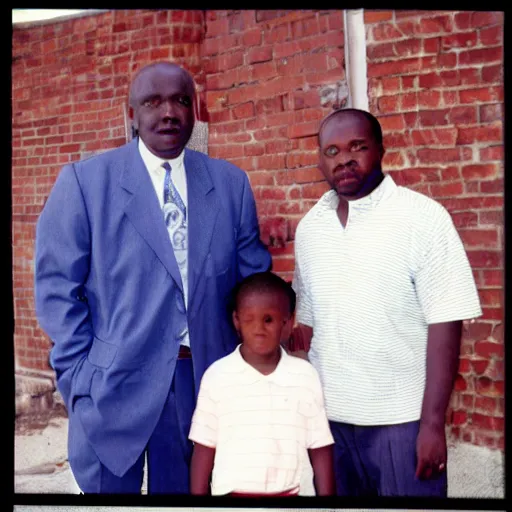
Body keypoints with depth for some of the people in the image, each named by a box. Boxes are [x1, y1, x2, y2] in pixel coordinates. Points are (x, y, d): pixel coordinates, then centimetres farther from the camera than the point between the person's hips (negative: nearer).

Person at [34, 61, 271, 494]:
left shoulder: (231, 183, 4)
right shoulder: (84, 181, -6)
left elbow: (253, 277, 8)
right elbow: (57, 287, -6)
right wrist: (82, 374, -10)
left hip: (205, 375, 3)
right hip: (113, 383, -2)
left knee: (187, 487, 16)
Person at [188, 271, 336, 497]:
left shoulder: (305, 376, -3)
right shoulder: (217, 375, -5)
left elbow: (320, 449, 3)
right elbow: (204, 448, 0)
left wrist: (326, 495, 1)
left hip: (287, 493, 1)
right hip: (231, 492, -1)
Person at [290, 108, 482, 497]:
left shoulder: (424, 218, -10)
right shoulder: (309, 226, 4)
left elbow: (445, 325, -12)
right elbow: (306, 321, 10)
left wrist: (433, 421, -15)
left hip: (401, 417, -4)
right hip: (328, 414, 4)